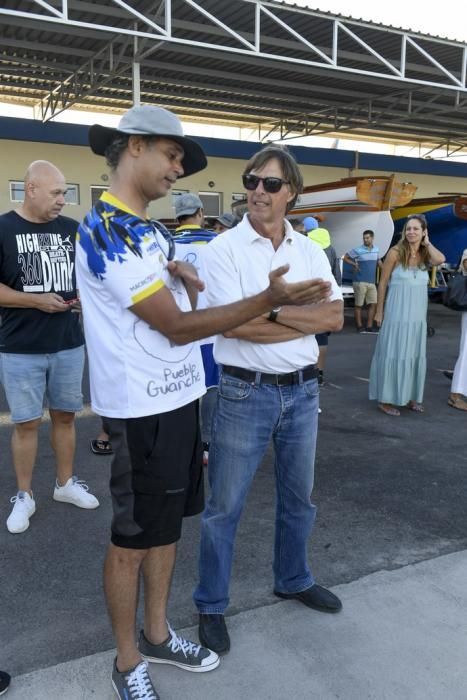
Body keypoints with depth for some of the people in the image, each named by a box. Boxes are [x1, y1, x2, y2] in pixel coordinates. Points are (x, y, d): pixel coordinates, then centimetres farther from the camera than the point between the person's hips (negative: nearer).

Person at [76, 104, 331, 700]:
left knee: (166, 524, 18)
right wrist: (271, 299, -22)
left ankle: (157, 635, 37)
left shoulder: (151, 229, 13)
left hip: (177, 398, 9)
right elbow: (174, 327, -20)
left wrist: (191, 283, -6)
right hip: (143, 409, -9)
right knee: (132, 537, 6)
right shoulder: (106, 229, -17)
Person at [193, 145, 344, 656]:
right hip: (245, 393, -5)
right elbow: (232, 325, -19)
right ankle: (211, 606, 26)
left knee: (298, 498, 21)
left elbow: (335, 318, -4)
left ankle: (292, 580, 45)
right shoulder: (225, 248, -9)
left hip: (303, 390, 5)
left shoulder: (310, 251, 5)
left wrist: (273, 313, -15)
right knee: (224, 507, 7)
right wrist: (304, 318, -13)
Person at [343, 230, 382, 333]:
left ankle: (369, 326, 9)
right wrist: (354, 264, -9)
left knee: (373, 303, 2)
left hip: (372, 282, 5)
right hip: (360, 281, -5)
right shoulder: (357, 250, -6)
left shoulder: (376, 249, 10)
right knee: (358, 305, 0)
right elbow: (345, 258, 1)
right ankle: (359, 326, 8)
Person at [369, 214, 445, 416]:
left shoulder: (425, 255, 7)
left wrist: (426, 242, -3)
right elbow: (382, 283, -4)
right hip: (397, 313, -5)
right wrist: (379, 311, -6)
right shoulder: (396, 253, -6)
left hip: (418, 315, 5)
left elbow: (440, 259, -17)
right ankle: (386, 399, 6)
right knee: (393, 354, -1)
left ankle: (410, 397, 23)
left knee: (415, 355, 11)